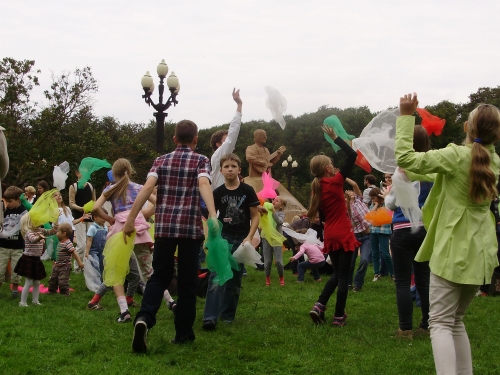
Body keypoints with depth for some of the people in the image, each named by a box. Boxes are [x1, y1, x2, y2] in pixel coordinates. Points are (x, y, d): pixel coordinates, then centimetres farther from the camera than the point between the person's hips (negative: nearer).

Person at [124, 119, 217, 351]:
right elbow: (204, 185, -15)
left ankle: (144, 318, -15)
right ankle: (183, 334, 13)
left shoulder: (161, 161, 12)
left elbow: (147, 188, -3)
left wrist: (130, 219, -5)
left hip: (163, 225, 2)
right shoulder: (201, 161, 5)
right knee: (187, 281, 9)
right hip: (191, 226, -2)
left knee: (159, 276, 10)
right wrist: (213, 216, -29)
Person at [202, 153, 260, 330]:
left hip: (240, 240, 1)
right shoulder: (217, 192, 0)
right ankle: (210, 317, -17)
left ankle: (228, 315, 22)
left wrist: (249, 237, -9)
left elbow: (255, 216, 1)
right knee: (217, 278, -13)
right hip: (223, 238, -1)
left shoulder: (247, 191, -2)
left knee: (234, 280, 8)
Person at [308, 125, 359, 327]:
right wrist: (335, 138, -7)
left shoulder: (317, 187, 5)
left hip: (329, 235, 6)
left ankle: (319, 306, 5)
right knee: (343, 276, 2)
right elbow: (352, 155, -12)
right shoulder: (335, 182, -12)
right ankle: (339, 317, 5)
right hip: (343, 234, -6)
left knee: (336, 274, 19)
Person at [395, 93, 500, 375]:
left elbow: (405, 158, -16)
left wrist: (406, 116, -10)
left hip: (453, 251, -7)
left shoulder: (457, 156, -14)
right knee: (456, 320, 19)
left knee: (441, 323, -5)